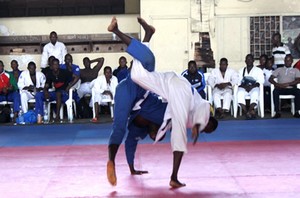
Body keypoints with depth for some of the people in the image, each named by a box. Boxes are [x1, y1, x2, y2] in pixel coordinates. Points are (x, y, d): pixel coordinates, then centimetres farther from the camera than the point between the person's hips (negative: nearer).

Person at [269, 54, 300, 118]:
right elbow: (270, 79, 8)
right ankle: (277, 112, -33)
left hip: (291, 89, 0)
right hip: (281, 89, 0)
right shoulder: (279, 70, 20)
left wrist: (287, 84, -15)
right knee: (275, 91, -35)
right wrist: (277, 84, -12)